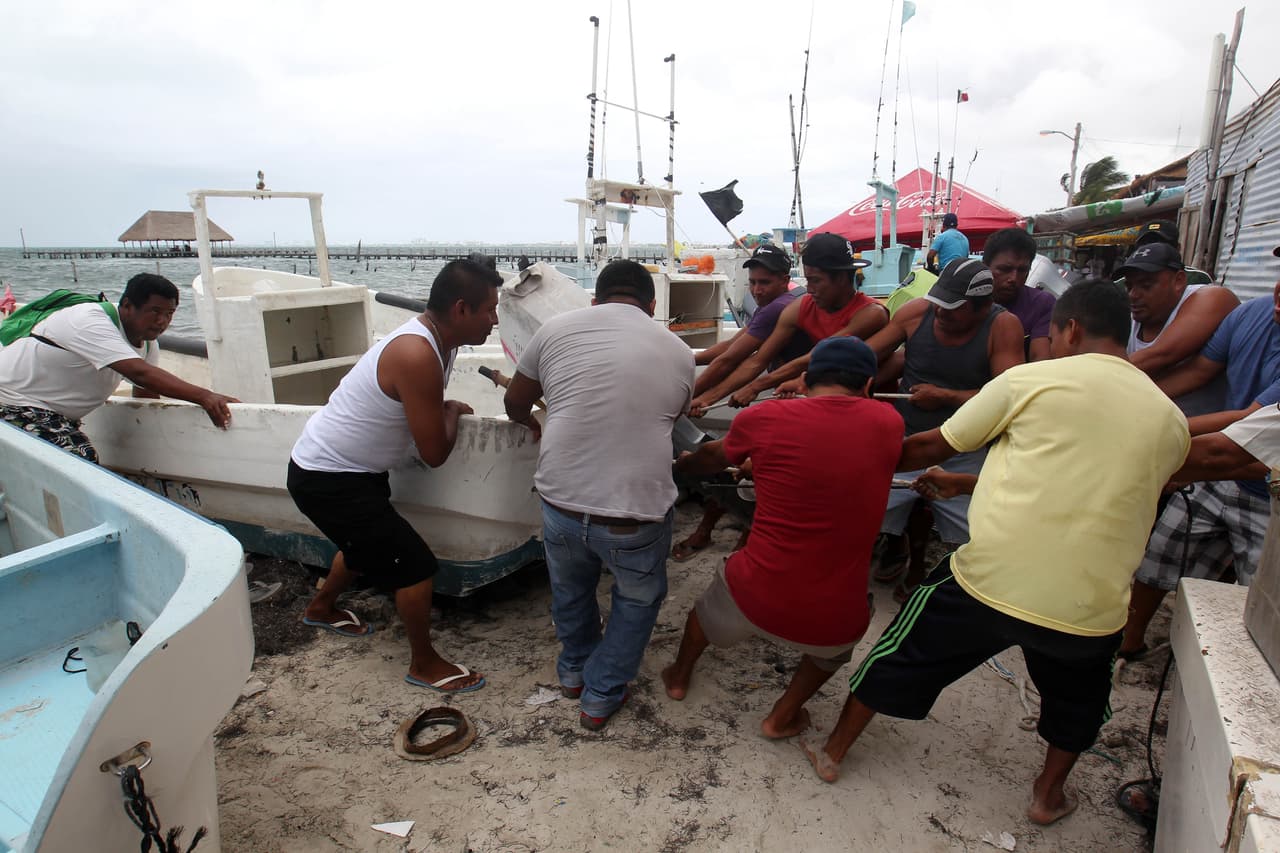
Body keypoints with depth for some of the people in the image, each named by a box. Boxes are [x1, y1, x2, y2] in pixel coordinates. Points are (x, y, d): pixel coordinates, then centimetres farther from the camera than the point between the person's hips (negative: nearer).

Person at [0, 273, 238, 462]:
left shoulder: (148, 346, 1)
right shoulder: (91, 322, -26)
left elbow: (145, 395, 4)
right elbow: (140, 373, -39)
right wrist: (203, 396, -47)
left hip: (54, 415, 9)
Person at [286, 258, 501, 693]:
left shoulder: (434, 338, -3)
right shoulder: (417, 355, -32)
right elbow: (435, 453, -27)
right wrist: (452, 411, -10)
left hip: (338, 465, 10)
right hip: (327, 481, -10)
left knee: (369, 542, 31)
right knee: (416, 563, -7)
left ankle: (321, 608, 58)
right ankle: (425, 665, 14)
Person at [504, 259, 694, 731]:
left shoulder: (557, 329, 5)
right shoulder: (678, 352, 6)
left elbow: (515, 402, 16)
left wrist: (530, 422, 39)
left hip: (560, 501, 2)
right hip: (637, 512, -1)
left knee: (570, 586, 31)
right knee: (638, 598, 28)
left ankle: (574, 669, 53)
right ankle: (601, 696, 37)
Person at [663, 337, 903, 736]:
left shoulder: (763, 417, -7)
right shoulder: (888, 422, -2)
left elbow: (711, 457, 15)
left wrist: (680, 463, 37)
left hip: (754, 597, 0)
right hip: (832, 620, 1)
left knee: (710, 606, 35)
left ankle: (679, 677, 56)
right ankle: (783, 716, 39)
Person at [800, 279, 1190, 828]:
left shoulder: (1031, 380, -4)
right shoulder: (1171, 423, 10)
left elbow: (932, 447, 3)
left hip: (989, 579, -3)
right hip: (1090, 609, 3)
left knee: (905, 656, 20)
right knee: (1077, 695, 36)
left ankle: (832, 752, 34)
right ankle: (1049, 794, 46)